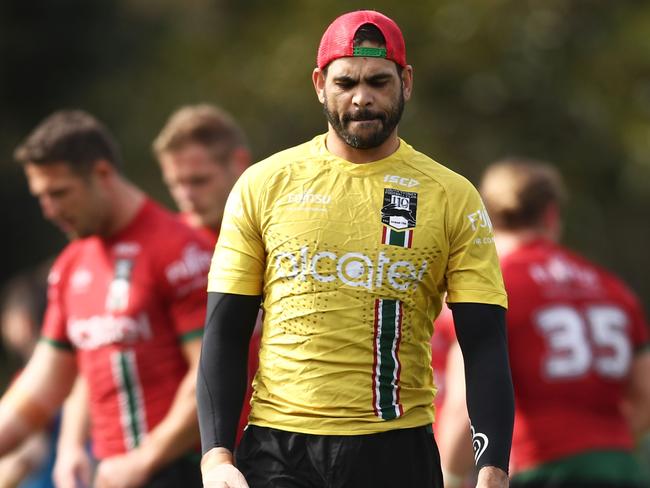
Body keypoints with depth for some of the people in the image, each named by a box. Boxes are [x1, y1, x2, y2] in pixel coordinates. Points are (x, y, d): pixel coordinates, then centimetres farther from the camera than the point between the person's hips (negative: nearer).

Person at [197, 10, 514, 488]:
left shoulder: (452, 198, 4)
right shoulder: (264, 185, 6)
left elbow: (485, 346, 0)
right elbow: (225, 333, 7)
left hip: (397, 449, 0)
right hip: (278, 449, 0)